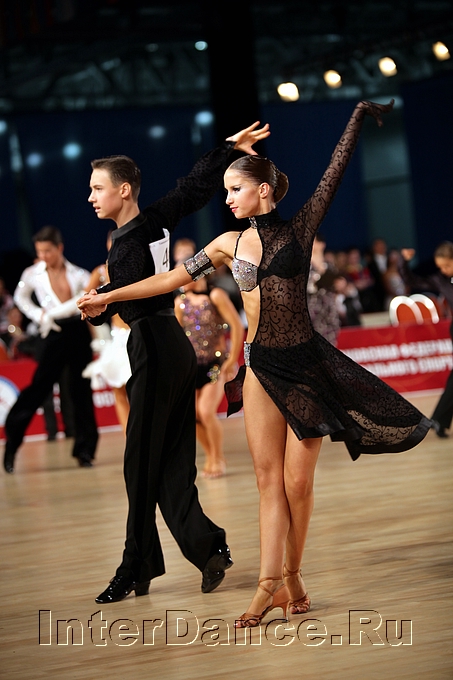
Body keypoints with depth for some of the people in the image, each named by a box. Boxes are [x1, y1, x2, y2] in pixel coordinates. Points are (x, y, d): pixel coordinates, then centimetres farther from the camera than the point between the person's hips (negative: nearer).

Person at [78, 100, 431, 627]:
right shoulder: (230, 243, 9)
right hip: (261, 366, 3)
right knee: (269, 477, -1)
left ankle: (291, 577, 12)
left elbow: (334, 174, 1)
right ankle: (270, 584, -4)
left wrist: (358, 117, 1)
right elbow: (173, 278, 14)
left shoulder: (299, 229, 1)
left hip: (306, 365, -3)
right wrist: (109, 297, 15)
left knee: (297, 482, -1)